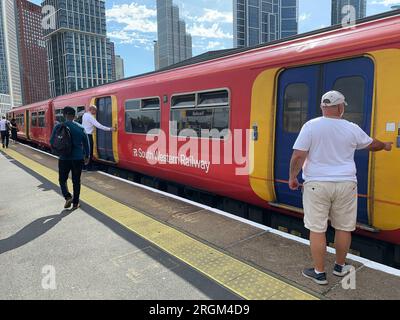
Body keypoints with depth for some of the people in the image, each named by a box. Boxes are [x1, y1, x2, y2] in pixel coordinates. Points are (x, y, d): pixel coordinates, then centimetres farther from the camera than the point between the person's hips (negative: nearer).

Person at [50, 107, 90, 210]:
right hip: (78, 158, 1)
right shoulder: (80, 128, -2)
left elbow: (52, 142, 0)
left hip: (64, 158, -1)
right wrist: (87, 156, 14)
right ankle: (75, 203, 15)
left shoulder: (58, 127, -5)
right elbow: (86, 143, 2)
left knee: (62, 179, 17)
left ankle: (68, 197, -3)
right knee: (76, 181, 11)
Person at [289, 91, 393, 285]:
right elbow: (371, 145, 20)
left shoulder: (311, 126, -7)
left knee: (317, 229, 6)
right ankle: (340, 267, 34)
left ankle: (319, 273, 16)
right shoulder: (352, 129, 2)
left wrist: (292, 177, 1)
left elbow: (298, 156, -12)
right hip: (345, 184, 3)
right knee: (344, 228, 18)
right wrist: (386, 146, 42)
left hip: (317, 184, -2)